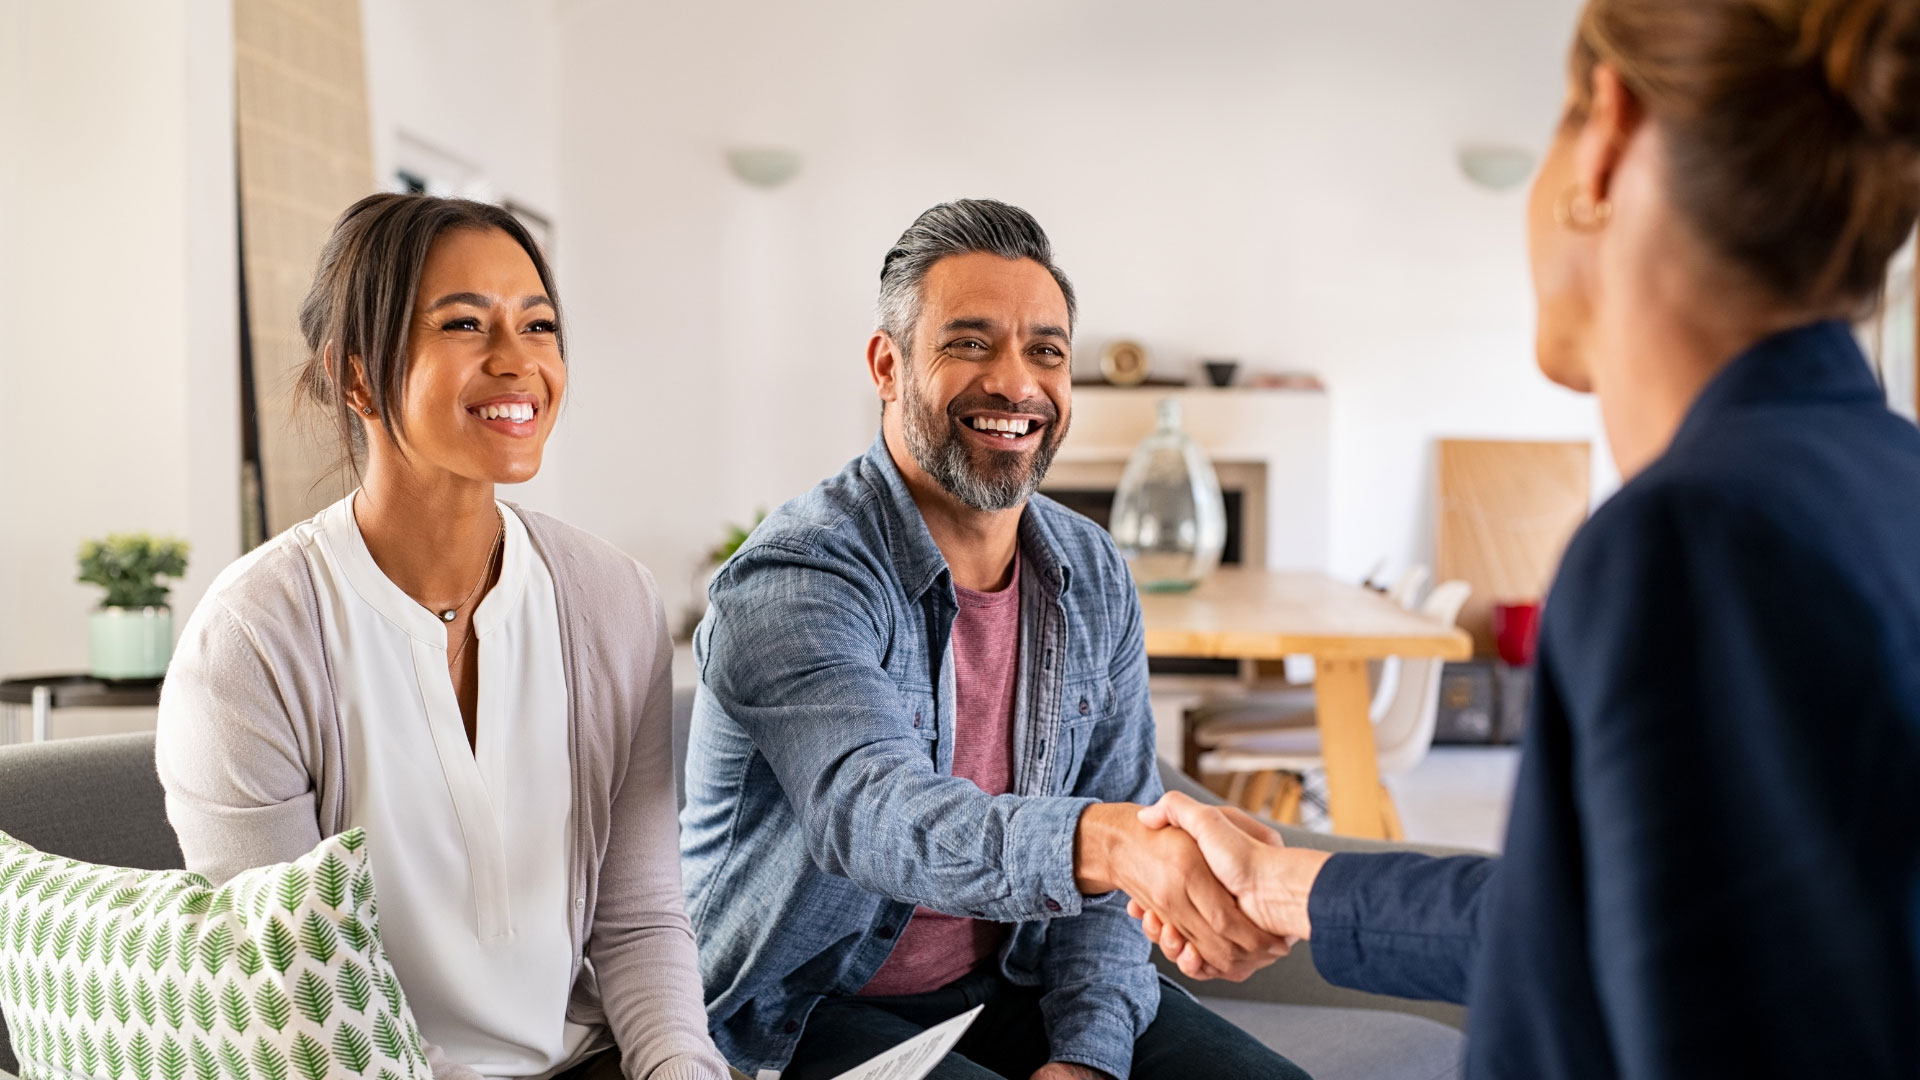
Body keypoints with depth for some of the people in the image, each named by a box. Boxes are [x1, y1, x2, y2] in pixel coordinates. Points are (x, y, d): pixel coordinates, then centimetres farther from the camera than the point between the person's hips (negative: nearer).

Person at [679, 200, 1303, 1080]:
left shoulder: (1093, 579, 0)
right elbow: (868, 814, -37)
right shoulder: (792, 579, -20)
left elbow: (1113, 867, 2)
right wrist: (1108, 842, -53)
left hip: (1012, 977, 6)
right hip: (814, 1008, -5)